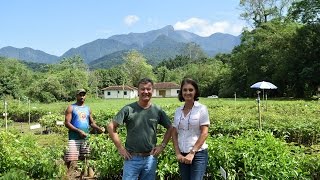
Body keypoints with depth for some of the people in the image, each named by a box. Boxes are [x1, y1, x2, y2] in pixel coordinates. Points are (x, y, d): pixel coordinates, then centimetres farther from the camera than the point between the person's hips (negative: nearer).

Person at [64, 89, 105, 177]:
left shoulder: (88, 109, 14)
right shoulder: (71, 108, -1)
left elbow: (91, 123, 17)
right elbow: (67, 123, -8)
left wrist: (99, 128, -4)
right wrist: (79, 131, -19)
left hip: (85, 138, 5)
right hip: (74, 139, -5)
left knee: (84, 159, 10)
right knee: (69, 159, -10)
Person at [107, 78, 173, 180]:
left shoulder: (157, 110, 0)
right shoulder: (128, 109, -7)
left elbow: (170, 128, 12)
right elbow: (111, 127, -5)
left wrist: (162, 145, 4)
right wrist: (120, 148, -6)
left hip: (150, 158, 3)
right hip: (132, 158, -2)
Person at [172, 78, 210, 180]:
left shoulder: (201, 109, -7)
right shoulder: (178, 111, 6)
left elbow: (204, 133, -10)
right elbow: (174, 134, 8)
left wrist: (192, 153, -14)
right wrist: (177, 153, -2)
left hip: (198, 154, -5)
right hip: (182, 155, 5)